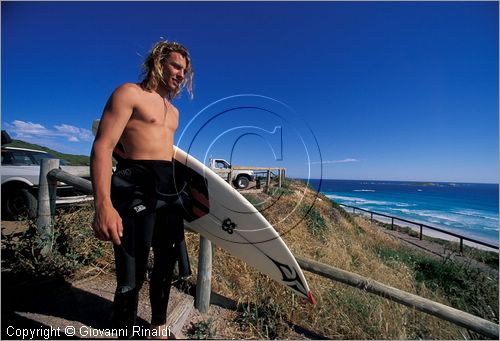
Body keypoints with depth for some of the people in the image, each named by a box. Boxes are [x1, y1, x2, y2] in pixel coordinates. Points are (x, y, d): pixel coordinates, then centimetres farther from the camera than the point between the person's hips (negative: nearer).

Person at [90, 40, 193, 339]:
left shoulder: (174, 111, 20)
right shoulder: (129, 93, -2)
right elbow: (103, 147, -12)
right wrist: (104, 205, -24)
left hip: (169, 191, 8)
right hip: (136, 190, -7)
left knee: (166, 266, 19)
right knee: (132, 277, 2)